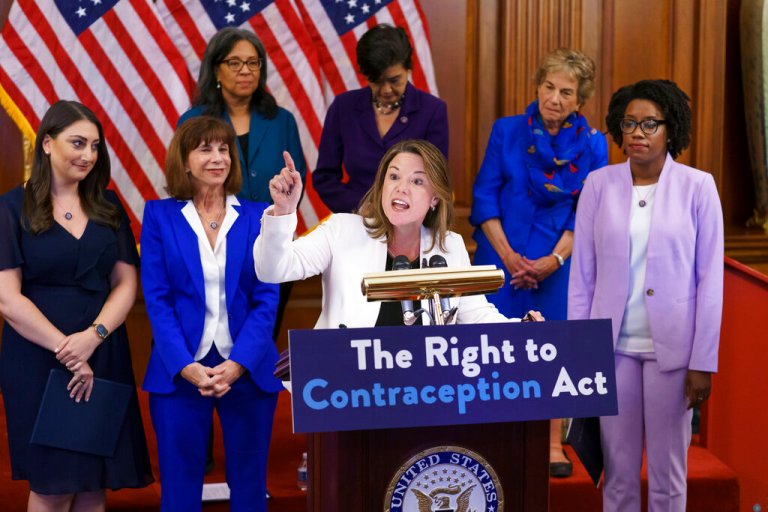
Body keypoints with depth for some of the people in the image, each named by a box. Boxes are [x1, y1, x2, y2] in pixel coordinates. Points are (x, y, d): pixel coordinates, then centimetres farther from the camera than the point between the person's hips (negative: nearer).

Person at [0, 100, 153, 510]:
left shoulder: (107, 206, 9)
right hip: (37, 360, -3)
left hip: (103, 358, 4)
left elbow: (126, 283, 5)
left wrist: (93, 335, -13)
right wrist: (64, 350, -14)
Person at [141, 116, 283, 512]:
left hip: (248, 370, 1)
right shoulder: (159, 215, 3)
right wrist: (187, 367, -14)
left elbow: (266, 299, 0)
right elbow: (156, 300, -2)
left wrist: (236, 365, -14)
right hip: (179, 371, -1)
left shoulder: (258, 217, 5)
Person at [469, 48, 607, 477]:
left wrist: (554, 260, -11)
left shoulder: (592, 145, -1)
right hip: (503, 257, 0)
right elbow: (484, 198, -1)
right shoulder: (506, 131, 0)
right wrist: (508, 256, -9)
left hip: (558, 263, 0)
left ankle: (553, 443, 15)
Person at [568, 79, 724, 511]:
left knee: (668, 470, 7)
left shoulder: (698, 187, -4)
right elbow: (583, 275, 4)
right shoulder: (599, 185, 1)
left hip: (672, 347, -1)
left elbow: (710, 279, -3)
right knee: (618, 468, 8)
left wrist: (703, 362, -6)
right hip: (612, 346, 1)